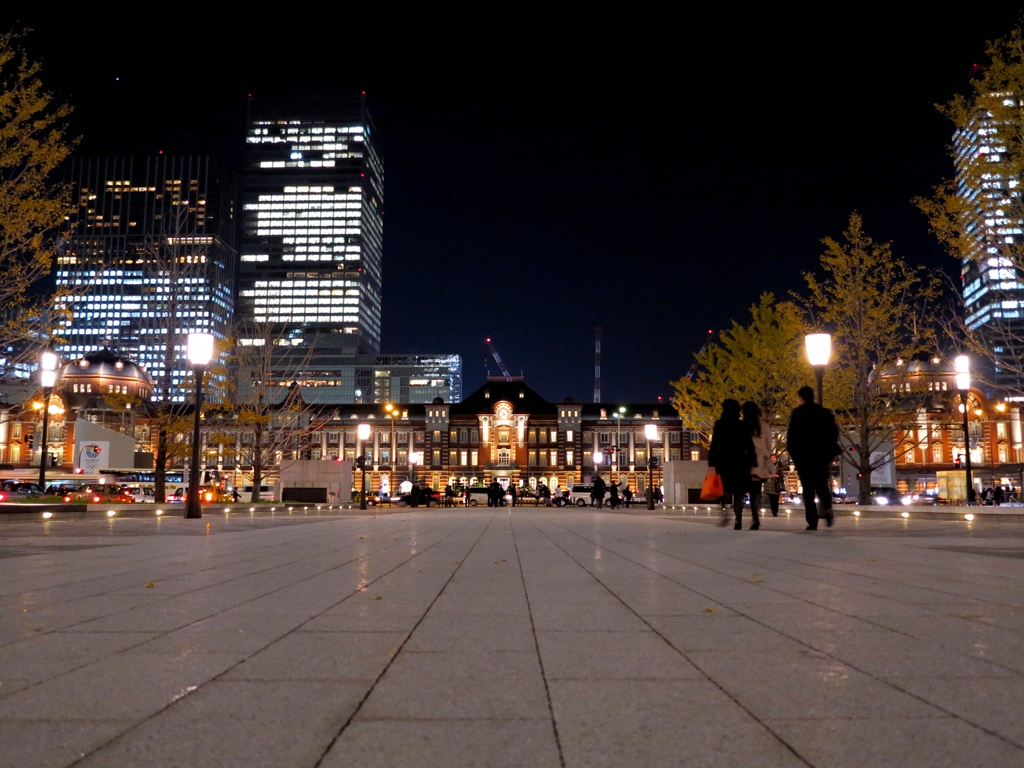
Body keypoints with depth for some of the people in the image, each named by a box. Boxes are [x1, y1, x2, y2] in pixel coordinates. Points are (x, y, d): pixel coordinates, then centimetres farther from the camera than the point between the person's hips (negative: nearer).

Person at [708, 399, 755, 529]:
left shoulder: (720, 424, -2)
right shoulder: (743, 426, 7)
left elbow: (714, 445, -8)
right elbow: (749, 446, 5)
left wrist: (711, 462, -9)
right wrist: (752, 463, 9)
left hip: (724, 461, -2)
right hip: (740, 462, 2)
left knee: (721, 490, 13)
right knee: (738, 493, 4)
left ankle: (724, 513, -8)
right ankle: (738, 521, -5)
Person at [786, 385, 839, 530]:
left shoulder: (797, 413, -5)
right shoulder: (826, 412, 8)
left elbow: (792, 435, -10)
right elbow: (834, 433, 6)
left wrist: (793, 453, 1)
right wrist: (831, 453, 12)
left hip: (804, 455, -3)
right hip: (822, 455, 3)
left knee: (808, 488, 1)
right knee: (822, 484, 17)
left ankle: (812, 522, -5)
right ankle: (827, 508, -10)